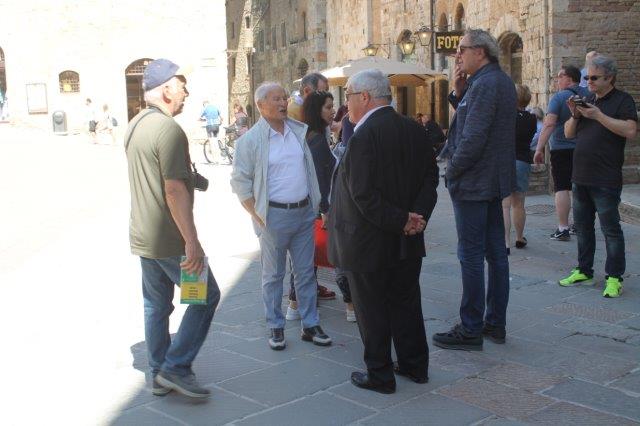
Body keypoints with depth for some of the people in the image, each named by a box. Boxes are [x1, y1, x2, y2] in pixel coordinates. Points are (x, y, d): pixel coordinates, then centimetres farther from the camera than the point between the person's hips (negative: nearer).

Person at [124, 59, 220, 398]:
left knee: (156, 304, 14)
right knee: (206, 295, 1)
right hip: (169, 238, -9)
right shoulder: (168, 130, -18)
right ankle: (176, 367, 1)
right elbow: (175, 191, -24)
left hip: (142, 236, 9)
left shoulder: (135, 125, 11)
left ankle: (160, 375, 23)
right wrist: (192, 242, -25)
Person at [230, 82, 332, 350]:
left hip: (305, 211, 5)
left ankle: (310, 325, 21)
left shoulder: (300, 132, 7)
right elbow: (240, 181, -6)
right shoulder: (251, 140, -8)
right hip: (274, 215, -4)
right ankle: (276, 328, 20)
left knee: (306, 271, 11)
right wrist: (257, 216, -10)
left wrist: (314, 205, 10)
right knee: (273, 274, 7)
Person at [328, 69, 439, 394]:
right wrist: (417, 214, -5)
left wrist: (401, 221, -17)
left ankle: (379, 375, 18)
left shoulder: (363, 137, -20)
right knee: (406, 302, 18)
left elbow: (363, 195, -25)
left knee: (372, 310, 7)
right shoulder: (414, 130, 4)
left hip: (368, 242, -7)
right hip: (407, 243, 7)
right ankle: (415, 365, 30)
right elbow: (430, 176, 5)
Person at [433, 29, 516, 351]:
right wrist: (460, 93, 2)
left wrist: (452, 172, -11)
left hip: (473, 182, -10)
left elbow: (473, 138, -23)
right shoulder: (502, 81, 13)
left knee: (471, 255, -3)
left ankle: (470, 330, 4)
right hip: (495, 180, 10)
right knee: (495, 252, 13)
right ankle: (495, 323, 22)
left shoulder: (485, 84, -18)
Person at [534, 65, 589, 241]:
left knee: (561, 188, -4)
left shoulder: (559, 97, -11)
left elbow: (549, 124, -19)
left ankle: (563, 228, -7)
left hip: (562, 149, -6)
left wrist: (539, 149, -20)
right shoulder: (588, 96, 8)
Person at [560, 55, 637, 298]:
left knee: (610, 229, -3)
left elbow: (630, 131, -20)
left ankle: (614, 278, 3)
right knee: (583, 227, 14)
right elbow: (569, 133, 15)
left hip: (605, 181, -7)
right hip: (581, 177, 8)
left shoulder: (622, 100, -5)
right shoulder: (588, 101, 16)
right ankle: (584, 271, 24)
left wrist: (599, 116, -20)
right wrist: (575, 115, -4)